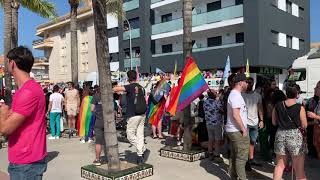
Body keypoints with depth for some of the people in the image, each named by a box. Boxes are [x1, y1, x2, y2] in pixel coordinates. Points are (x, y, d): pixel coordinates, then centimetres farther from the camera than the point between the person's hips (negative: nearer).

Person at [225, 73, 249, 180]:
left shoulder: (234, 94, 16)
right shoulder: (236, 95, -17)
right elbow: (236, 115, -24)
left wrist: (243, 128, 20)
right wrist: (244, 130, -17)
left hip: (233, 130, 10)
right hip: (238, 131, -10)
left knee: (234, 155, 15)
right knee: (241, 156, -5)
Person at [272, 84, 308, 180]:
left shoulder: (278, 106, 1)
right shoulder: (300, 108, -10)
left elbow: (274, 122, 8)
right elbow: (304, 126, -6)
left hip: (280, 135, 4)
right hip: (295, 136, -4)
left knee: (280, 165, 17)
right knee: (299, 169, 6)